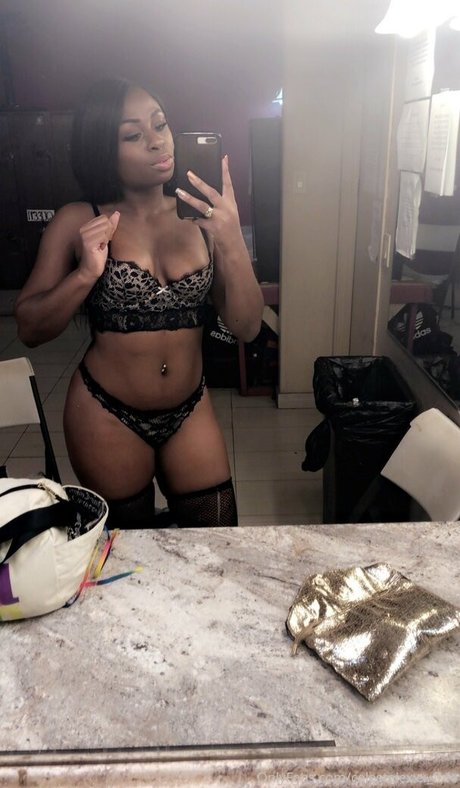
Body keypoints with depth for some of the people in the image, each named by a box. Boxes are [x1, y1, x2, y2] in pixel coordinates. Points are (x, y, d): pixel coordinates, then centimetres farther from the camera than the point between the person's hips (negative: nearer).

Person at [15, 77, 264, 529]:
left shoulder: (201, 217, -4)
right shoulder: (77, 223, -8)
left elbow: (246, 327, -8)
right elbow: (29, 330, -7)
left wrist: (232, 242, -23)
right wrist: (85, 274, -23)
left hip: (190, 411, 2)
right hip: (107, 417, -1)